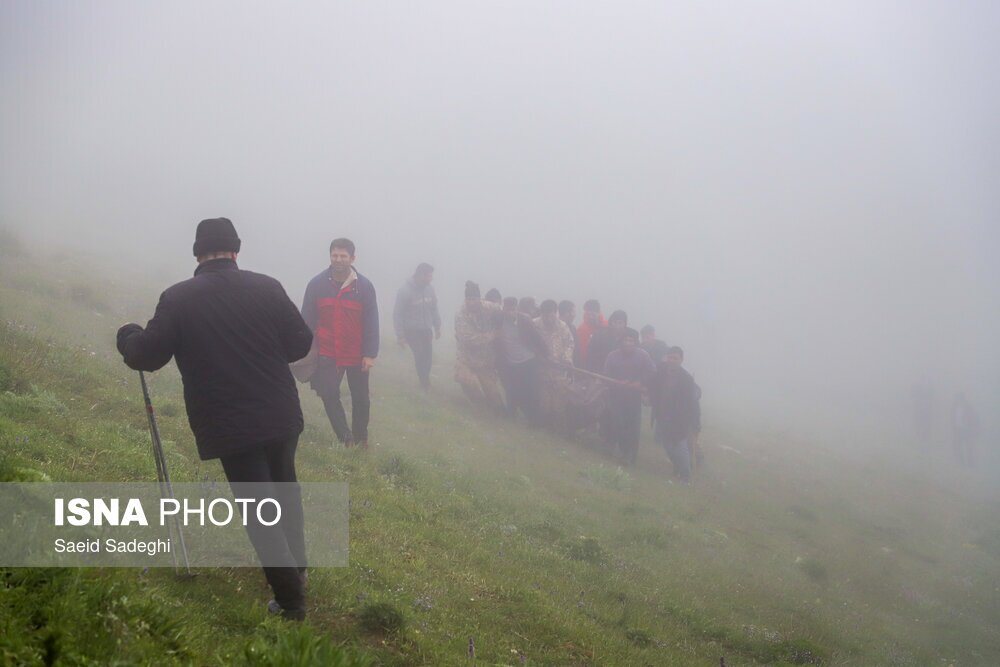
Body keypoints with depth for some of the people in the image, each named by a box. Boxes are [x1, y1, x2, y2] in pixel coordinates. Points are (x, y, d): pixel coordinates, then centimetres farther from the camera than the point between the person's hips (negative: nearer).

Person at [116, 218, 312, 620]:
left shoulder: (177, 299, -9)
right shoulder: (266, 287, -5)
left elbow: (146, 356, -5)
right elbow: (301, 344, 0)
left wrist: (127, 336, 17)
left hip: (229, 425, -3)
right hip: (280, 415, 3)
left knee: (258, 510, 6)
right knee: (284, 489, 26)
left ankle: (291, 598, 5)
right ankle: (295, 567, 38)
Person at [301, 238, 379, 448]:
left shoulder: (364, 286, -6)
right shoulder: (317, 284, -4)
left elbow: (371, 322, -5)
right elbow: (307, 320, 0)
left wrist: (370, 354, -11)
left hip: (357, 355, 0)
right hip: (327, 354, 0)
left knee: (361, 399, 10)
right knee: (329, 395, -9)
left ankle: (361, 439, 28)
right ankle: (346, 439, 0)